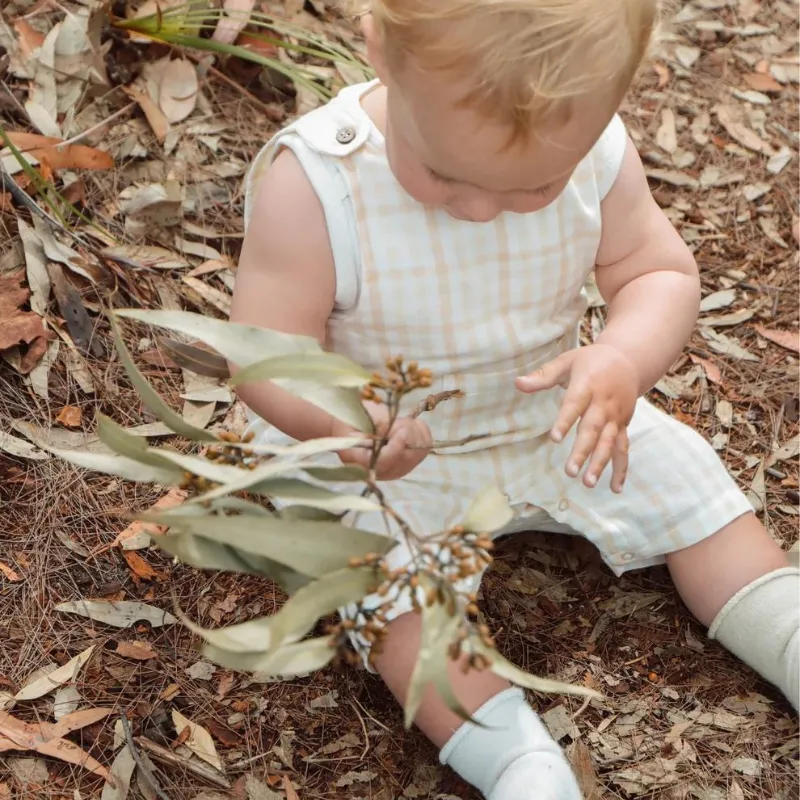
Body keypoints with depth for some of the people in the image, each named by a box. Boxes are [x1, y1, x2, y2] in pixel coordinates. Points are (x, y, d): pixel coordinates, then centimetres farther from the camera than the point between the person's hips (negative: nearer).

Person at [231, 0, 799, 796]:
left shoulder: (596, 154, -20)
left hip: (554, 420, 4)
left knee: (688, 490, 3)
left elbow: (661, 273, -9)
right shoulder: (312, 184, -30)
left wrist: (624, 361, -32)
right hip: (394, 456, -3)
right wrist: (340, 417, -47)